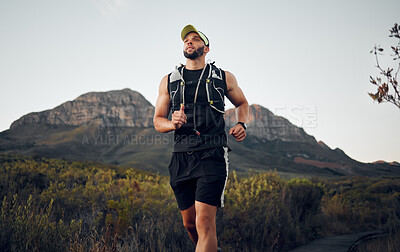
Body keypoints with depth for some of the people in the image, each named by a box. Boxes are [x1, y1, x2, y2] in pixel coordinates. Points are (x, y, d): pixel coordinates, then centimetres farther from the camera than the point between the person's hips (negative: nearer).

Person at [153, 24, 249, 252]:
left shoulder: (224, 78, 10)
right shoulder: (169, 81, 13)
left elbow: (242, 103, 27)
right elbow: (158, 121, 14)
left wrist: (242, 125, 6)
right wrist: (173, 124, -9)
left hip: (213, 155, -3)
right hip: (181, 156, 3)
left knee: (205, 221, -15)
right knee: (190, 222, 11)